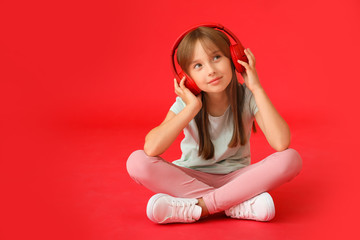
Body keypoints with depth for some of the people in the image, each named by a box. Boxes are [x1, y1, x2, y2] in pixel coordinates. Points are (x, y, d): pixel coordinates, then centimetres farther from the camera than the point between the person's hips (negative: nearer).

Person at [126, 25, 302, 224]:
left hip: (236, 178, 0)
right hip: (191, 178, 1)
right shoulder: (186, 103, -12)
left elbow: (281, 143, -30)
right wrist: (192, 108, -28)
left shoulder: (247, 97, -12)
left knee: (291, 159, -27)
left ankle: (199, 207, -28)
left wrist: (257, 88, -25)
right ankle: (241, 205, -27)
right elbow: (151, 149, -29)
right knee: (137, 161, -27)